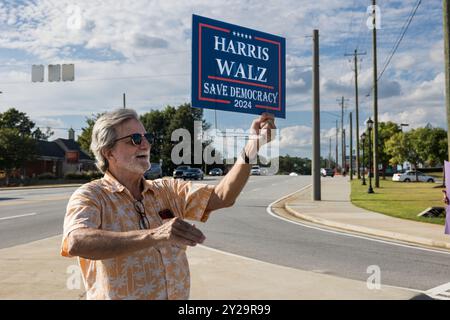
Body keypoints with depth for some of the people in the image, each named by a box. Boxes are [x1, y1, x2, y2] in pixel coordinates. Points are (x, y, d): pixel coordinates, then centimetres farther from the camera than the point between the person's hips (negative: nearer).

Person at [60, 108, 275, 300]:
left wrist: (253, 145, -14)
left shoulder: (167, 191, 6)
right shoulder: (90, 196, -10)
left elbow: (222, 196, -4)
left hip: (178, 294, 5)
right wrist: (154, 235, -40)